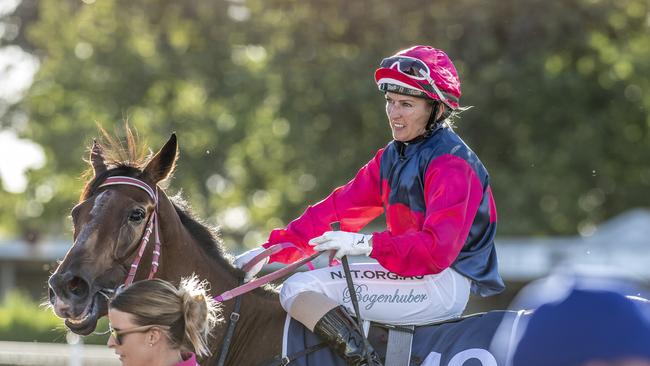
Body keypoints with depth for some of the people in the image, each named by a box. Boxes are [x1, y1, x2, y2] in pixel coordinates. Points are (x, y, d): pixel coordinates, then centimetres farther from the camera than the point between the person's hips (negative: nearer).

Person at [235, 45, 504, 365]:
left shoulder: (452, 164, -15)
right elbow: (339, 208, 12)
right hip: (410, 275, 10)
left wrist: (367, 244, -31)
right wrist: (272, 250, 5)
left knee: (299, 289, -17)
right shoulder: (393, 156, 14)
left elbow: (439, 248, -25)